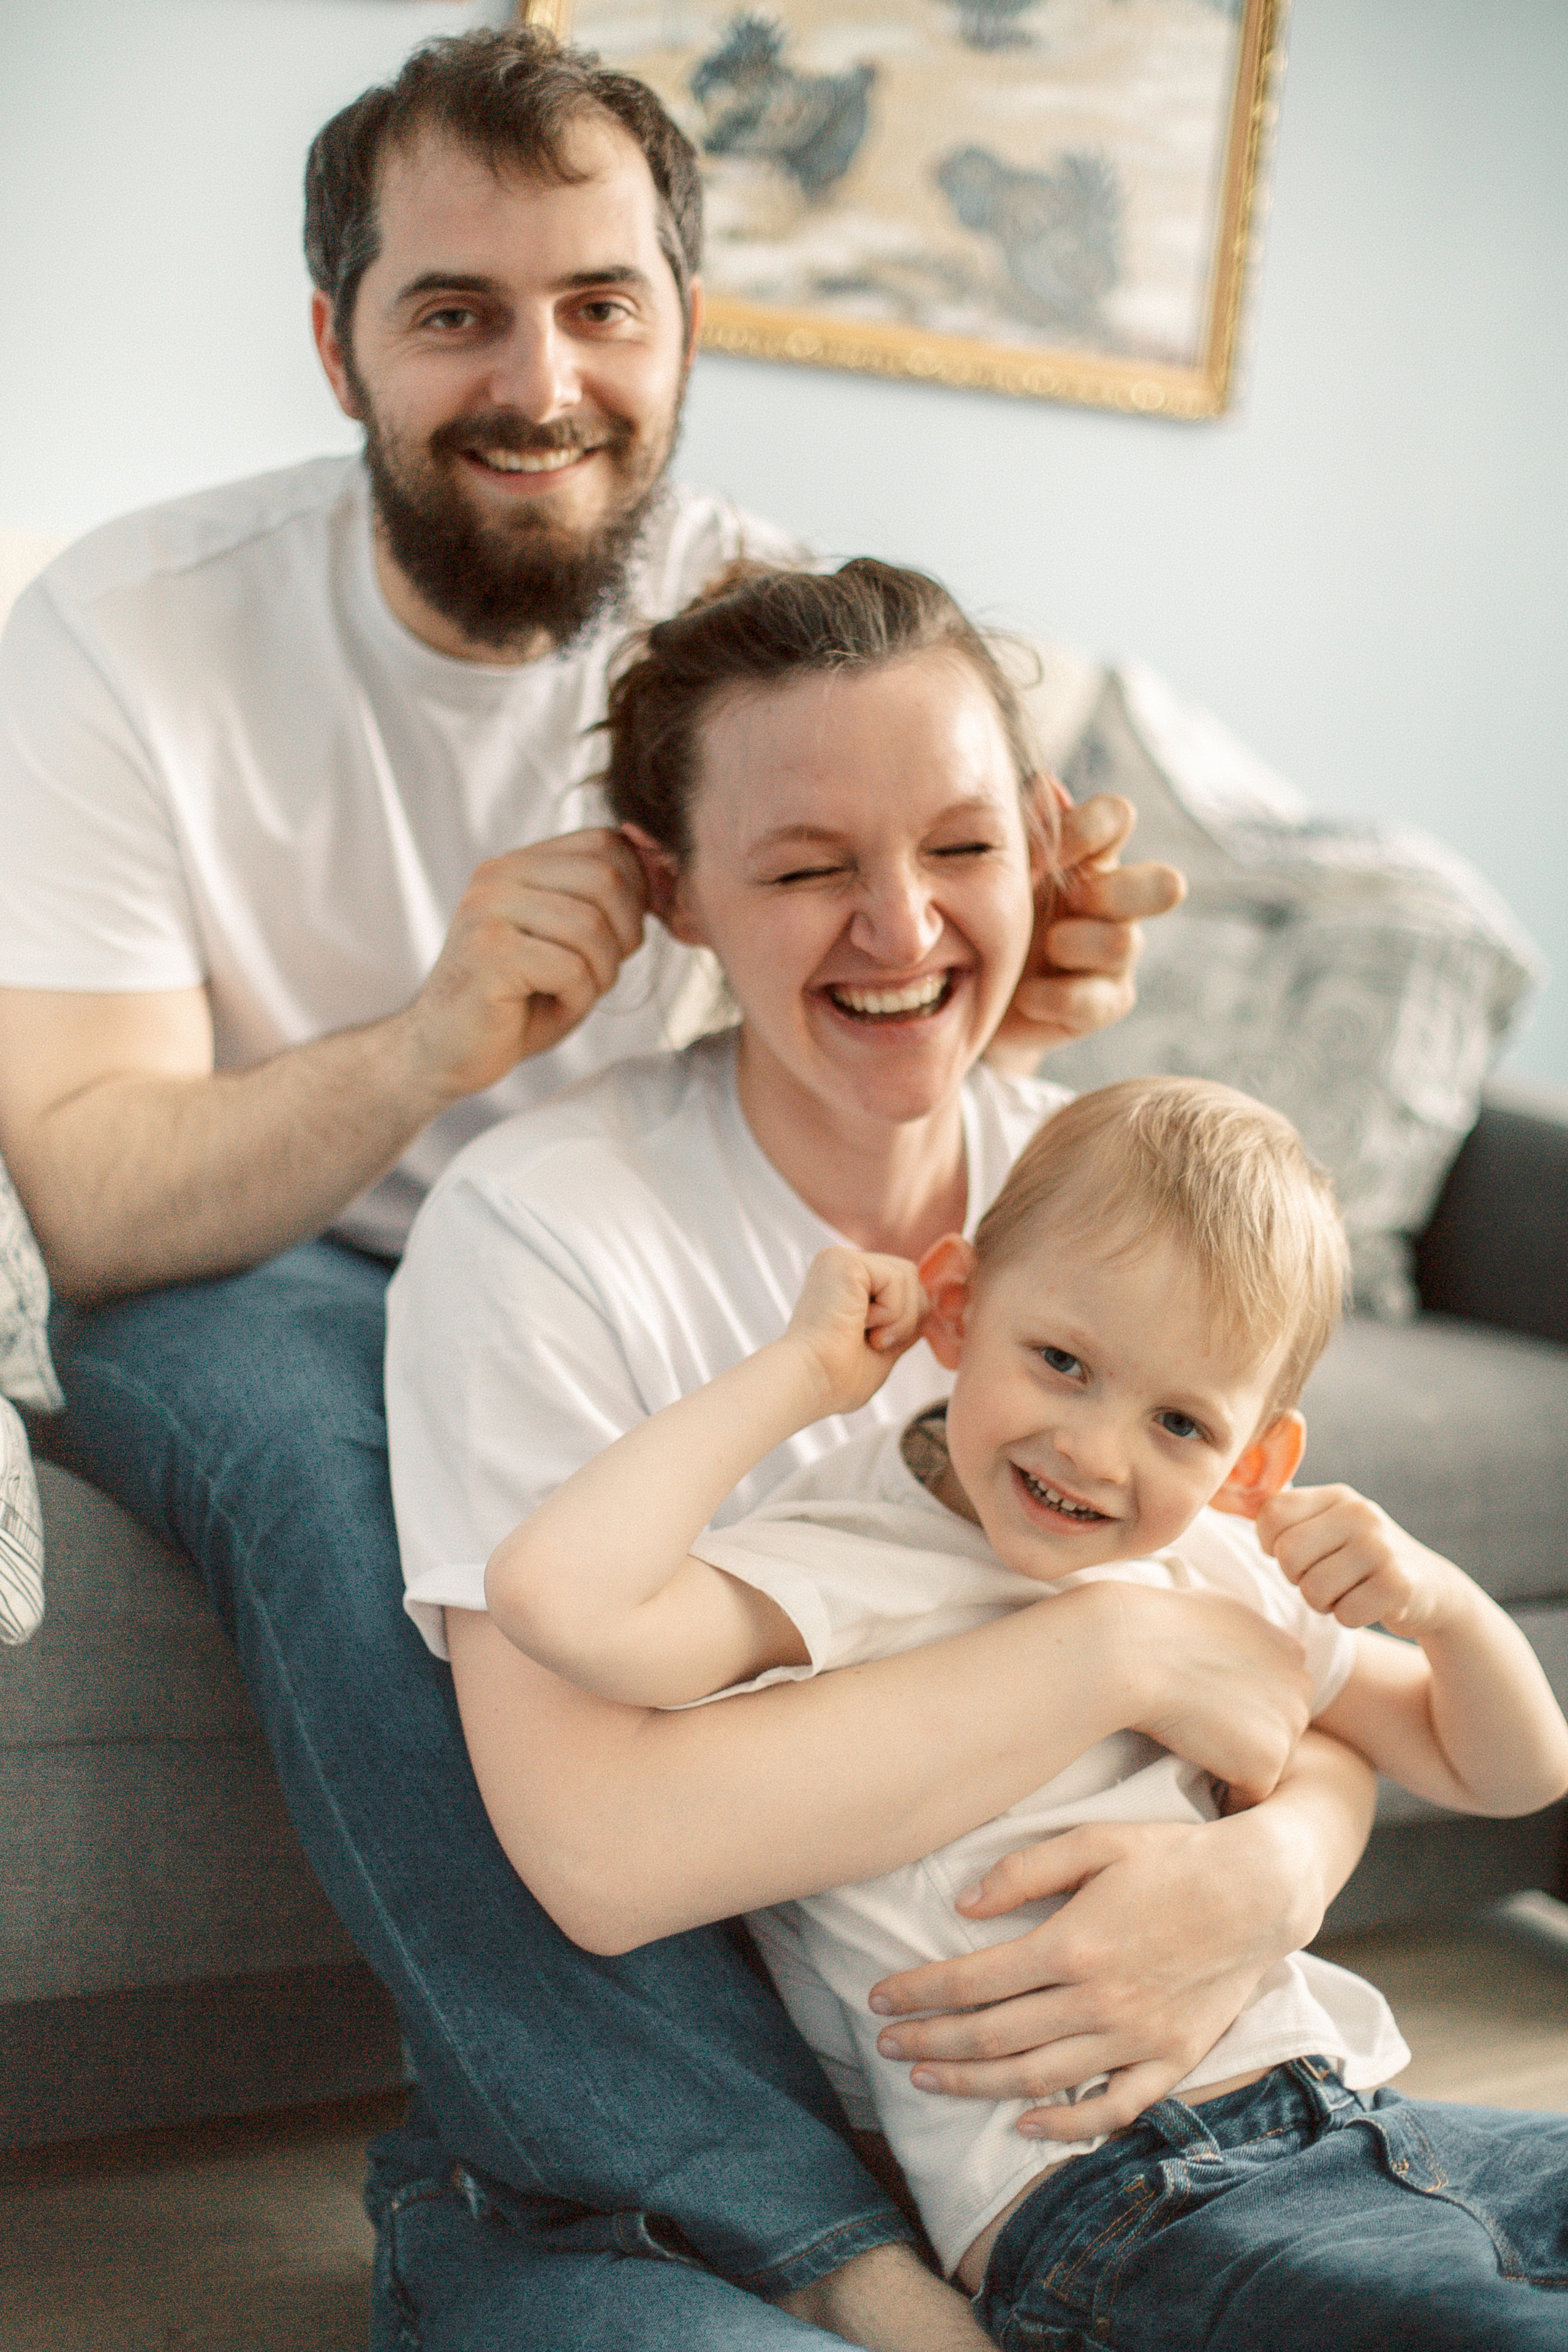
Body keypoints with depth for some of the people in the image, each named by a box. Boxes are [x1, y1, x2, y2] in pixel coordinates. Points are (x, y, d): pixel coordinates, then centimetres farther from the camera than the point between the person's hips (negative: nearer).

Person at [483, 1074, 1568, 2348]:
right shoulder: (846, 1566, -10)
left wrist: (1442, 1599, -2)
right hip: (1100, 2208, -7)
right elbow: (559, 1599, -32)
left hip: (1347, 2116, 8)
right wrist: (801, 1370, -18)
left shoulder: (1215, 1568, 11)